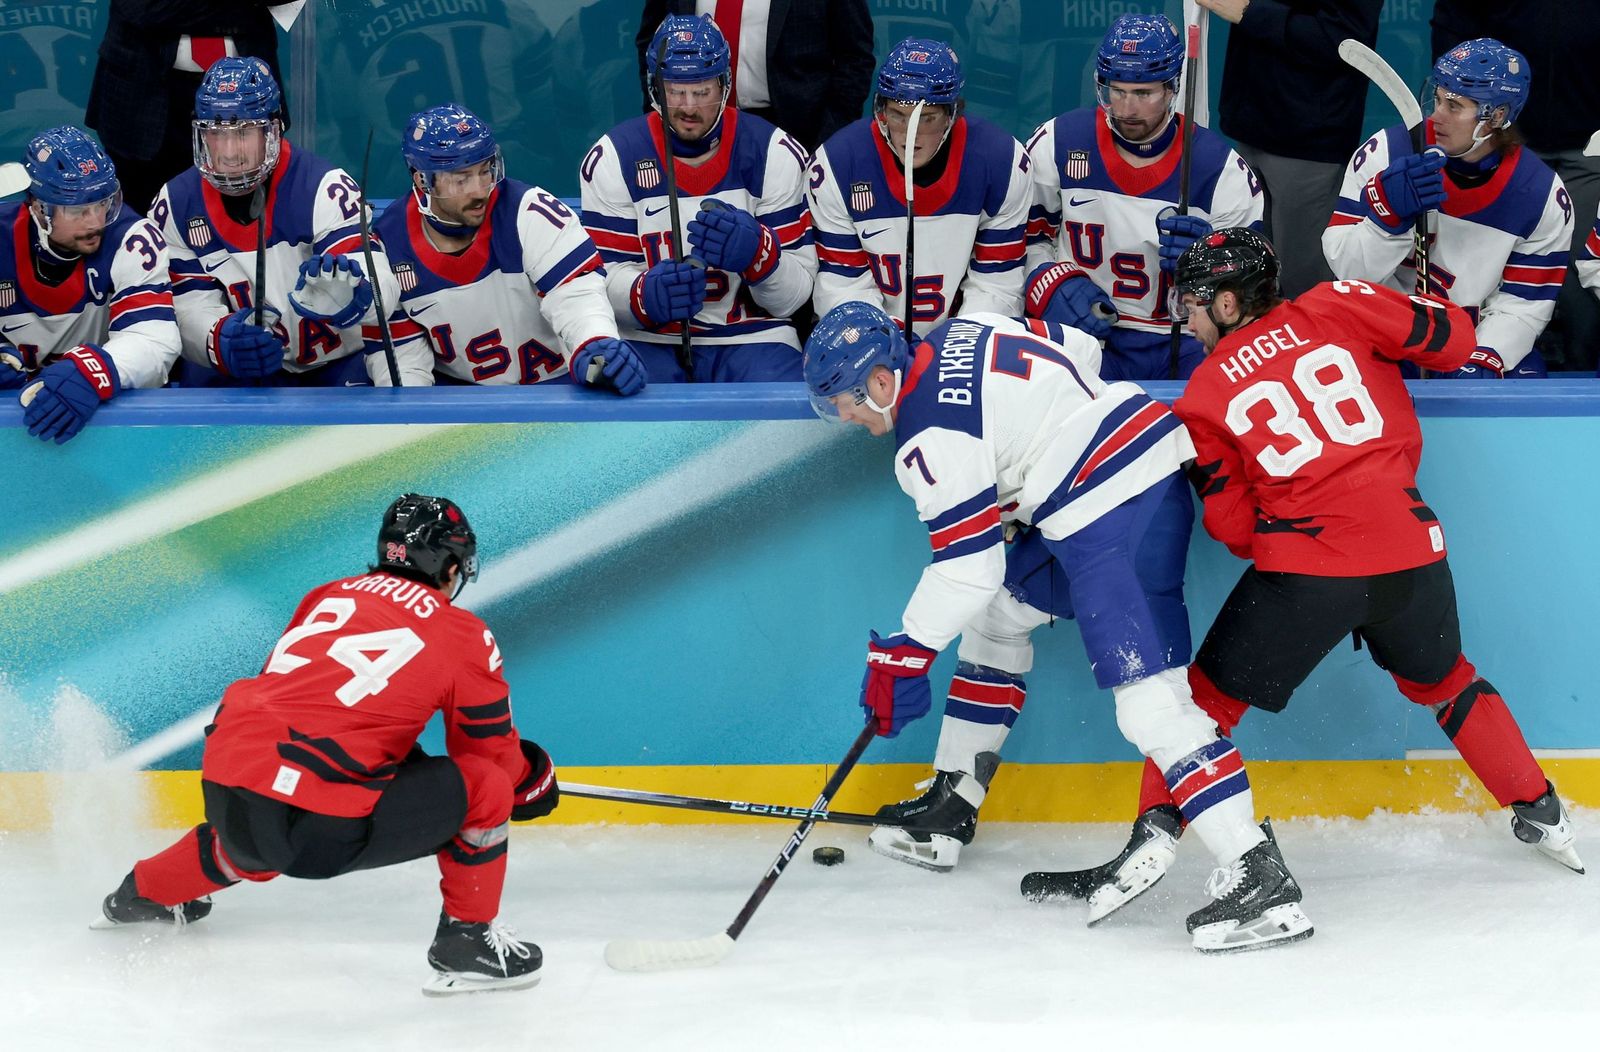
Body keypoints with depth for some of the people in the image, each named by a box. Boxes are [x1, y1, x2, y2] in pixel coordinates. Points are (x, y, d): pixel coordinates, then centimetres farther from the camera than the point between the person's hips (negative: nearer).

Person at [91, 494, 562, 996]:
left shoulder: (328, 596, 19)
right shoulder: (465, 637, 4)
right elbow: (491, 751, 12)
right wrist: (533, 783, 34)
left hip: (223, 789, 7)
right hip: (324, 831, -7)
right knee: (486, 788, 7)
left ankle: (144, 893, 60)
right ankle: (468, 939, 12)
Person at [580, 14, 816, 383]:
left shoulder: (774, 154, -2)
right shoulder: (613, 158, -1)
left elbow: (795, 292, -5)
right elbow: (607, 276, -4)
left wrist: (756, 251, -27)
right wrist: (645, 295, -28)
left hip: (750, 337, 0)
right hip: (648, 340, 0)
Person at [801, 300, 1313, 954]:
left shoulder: (929, 438, -13)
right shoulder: (961, 335, 13)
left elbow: (968, 567, -13)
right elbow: (1081, 350, 22)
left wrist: (904, 653, -1)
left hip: (1117, 516, -11)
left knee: (1146, 695, -18)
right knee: (997, 613, 24)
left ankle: (1257, 877, -29)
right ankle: (950, 808, 32)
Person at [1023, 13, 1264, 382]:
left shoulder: (1221, 167, -3)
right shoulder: (1058, 146, -1)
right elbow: (1021, 234, 10)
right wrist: (1054, 286, -8)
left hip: (1187, 340, 1)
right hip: (1087, 334, -1)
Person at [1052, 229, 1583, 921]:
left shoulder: (1204, 396, 7)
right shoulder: (1338, 309, 7)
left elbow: (1235, 529, 6)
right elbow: (1451, 338, 6)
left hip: (1304, 568, -3)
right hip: (1411, 551, 3)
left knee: (1211, 695, 12)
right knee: (1443, 682, 29)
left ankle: (1156, 834, -2)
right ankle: (1542, 815, 34)